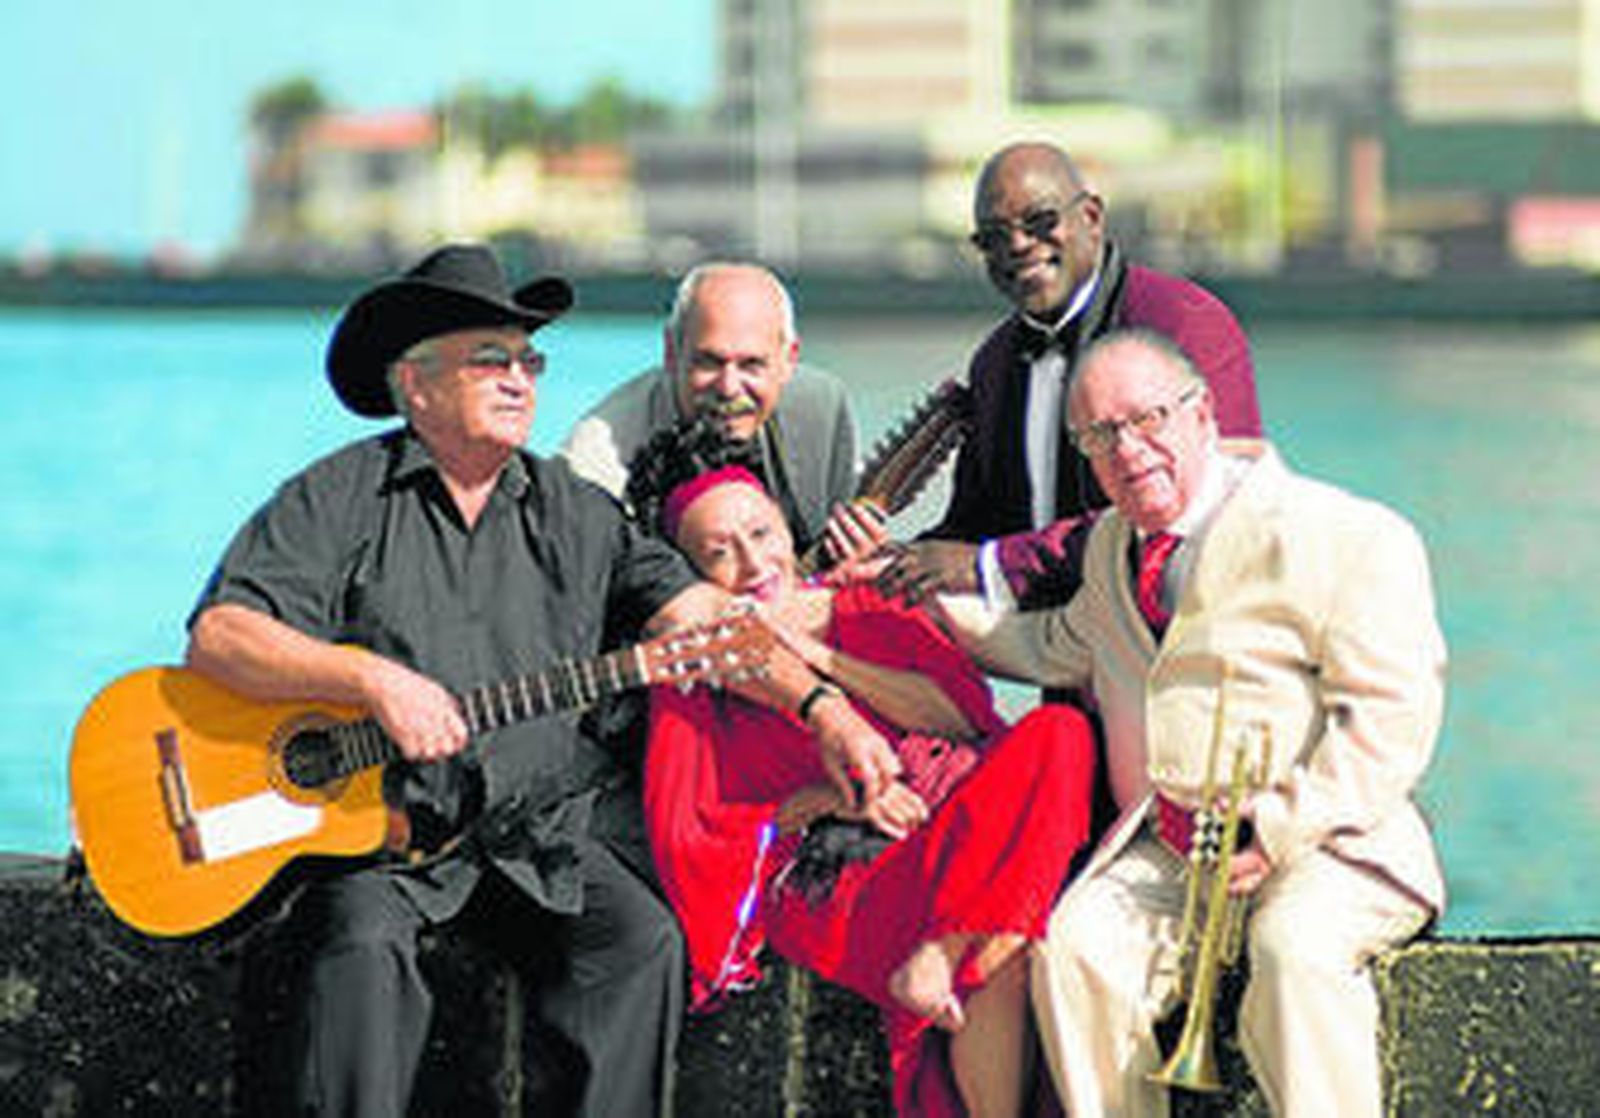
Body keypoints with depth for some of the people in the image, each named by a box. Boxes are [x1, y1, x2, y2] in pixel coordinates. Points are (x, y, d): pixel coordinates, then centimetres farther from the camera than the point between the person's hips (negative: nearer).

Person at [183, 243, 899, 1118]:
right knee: (361, 947, -31)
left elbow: (705, 617, 8)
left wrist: (823, 712, -5)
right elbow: (217, 637, -9)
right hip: (369, 819, -3)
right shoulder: (340, 501, 1)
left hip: (535, 829, 4)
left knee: (642, 940, -19)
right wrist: (370, 678, -22)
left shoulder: (573, 513, 14)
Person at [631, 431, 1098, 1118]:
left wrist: (824, 660, -4)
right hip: (827, 878, -4)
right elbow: (682, 835, 0)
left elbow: (968, 717, 2)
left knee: (1058, 733, -26)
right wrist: (824, 798, -11)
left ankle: (937, 957, -29)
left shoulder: (869, 610, 17)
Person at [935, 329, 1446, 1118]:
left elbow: (1392, 713, -12)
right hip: (1165, 851, 6)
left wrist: (1280, 833, -20)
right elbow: (1058, 651, 38)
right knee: (1074, 947, -22)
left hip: (1323, 846, -6)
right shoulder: (1113, 547, 19)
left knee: (1294, 950, -36)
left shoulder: (1341, 537, -6)